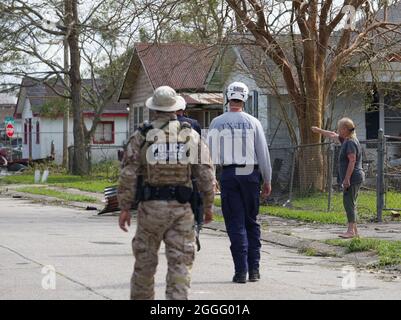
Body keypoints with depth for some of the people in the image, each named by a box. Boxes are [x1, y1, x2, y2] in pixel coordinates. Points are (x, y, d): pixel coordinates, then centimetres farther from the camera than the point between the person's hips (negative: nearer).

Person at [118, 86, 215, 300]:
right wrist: (208, 206, 12)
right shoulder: (191, 136, 2)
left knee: (145, 260, 14)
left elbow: (128, 174, -5)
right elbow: (206, 174, 1)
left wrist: (124, 208, 1)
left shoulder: (141, 136, -1)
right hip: (181, 209, 0)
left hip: (150, 207, 0)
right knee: (180, 262, 1)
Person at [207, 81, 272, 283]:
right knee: (251, 222, 12)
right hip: (250, 174, 1)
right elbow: (263, 153, 0)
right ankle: (254, 269, 9)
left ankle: (241, 271, -4)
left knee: (236, 224, 1)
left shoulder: (217, 123, -1)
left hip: (228, 175, -1)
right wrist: (267, 181, 8)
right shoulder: (253, 122, 0)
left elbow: (210, 152, 0)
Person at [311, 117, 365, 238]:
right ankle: (354, 230, 14)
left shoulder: (351, 143, -15)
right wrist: (319, 131, 41)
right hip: (353, 178, 10)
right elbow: (333, 135, 31)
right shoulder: (346, 140, 15)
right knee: (350, 203, 12)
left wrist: (347, 178, -24)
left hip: (353, 178, -10)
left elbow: (352, 161, -22)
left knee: (349, 202, -11)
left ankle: (351, 230, -13)